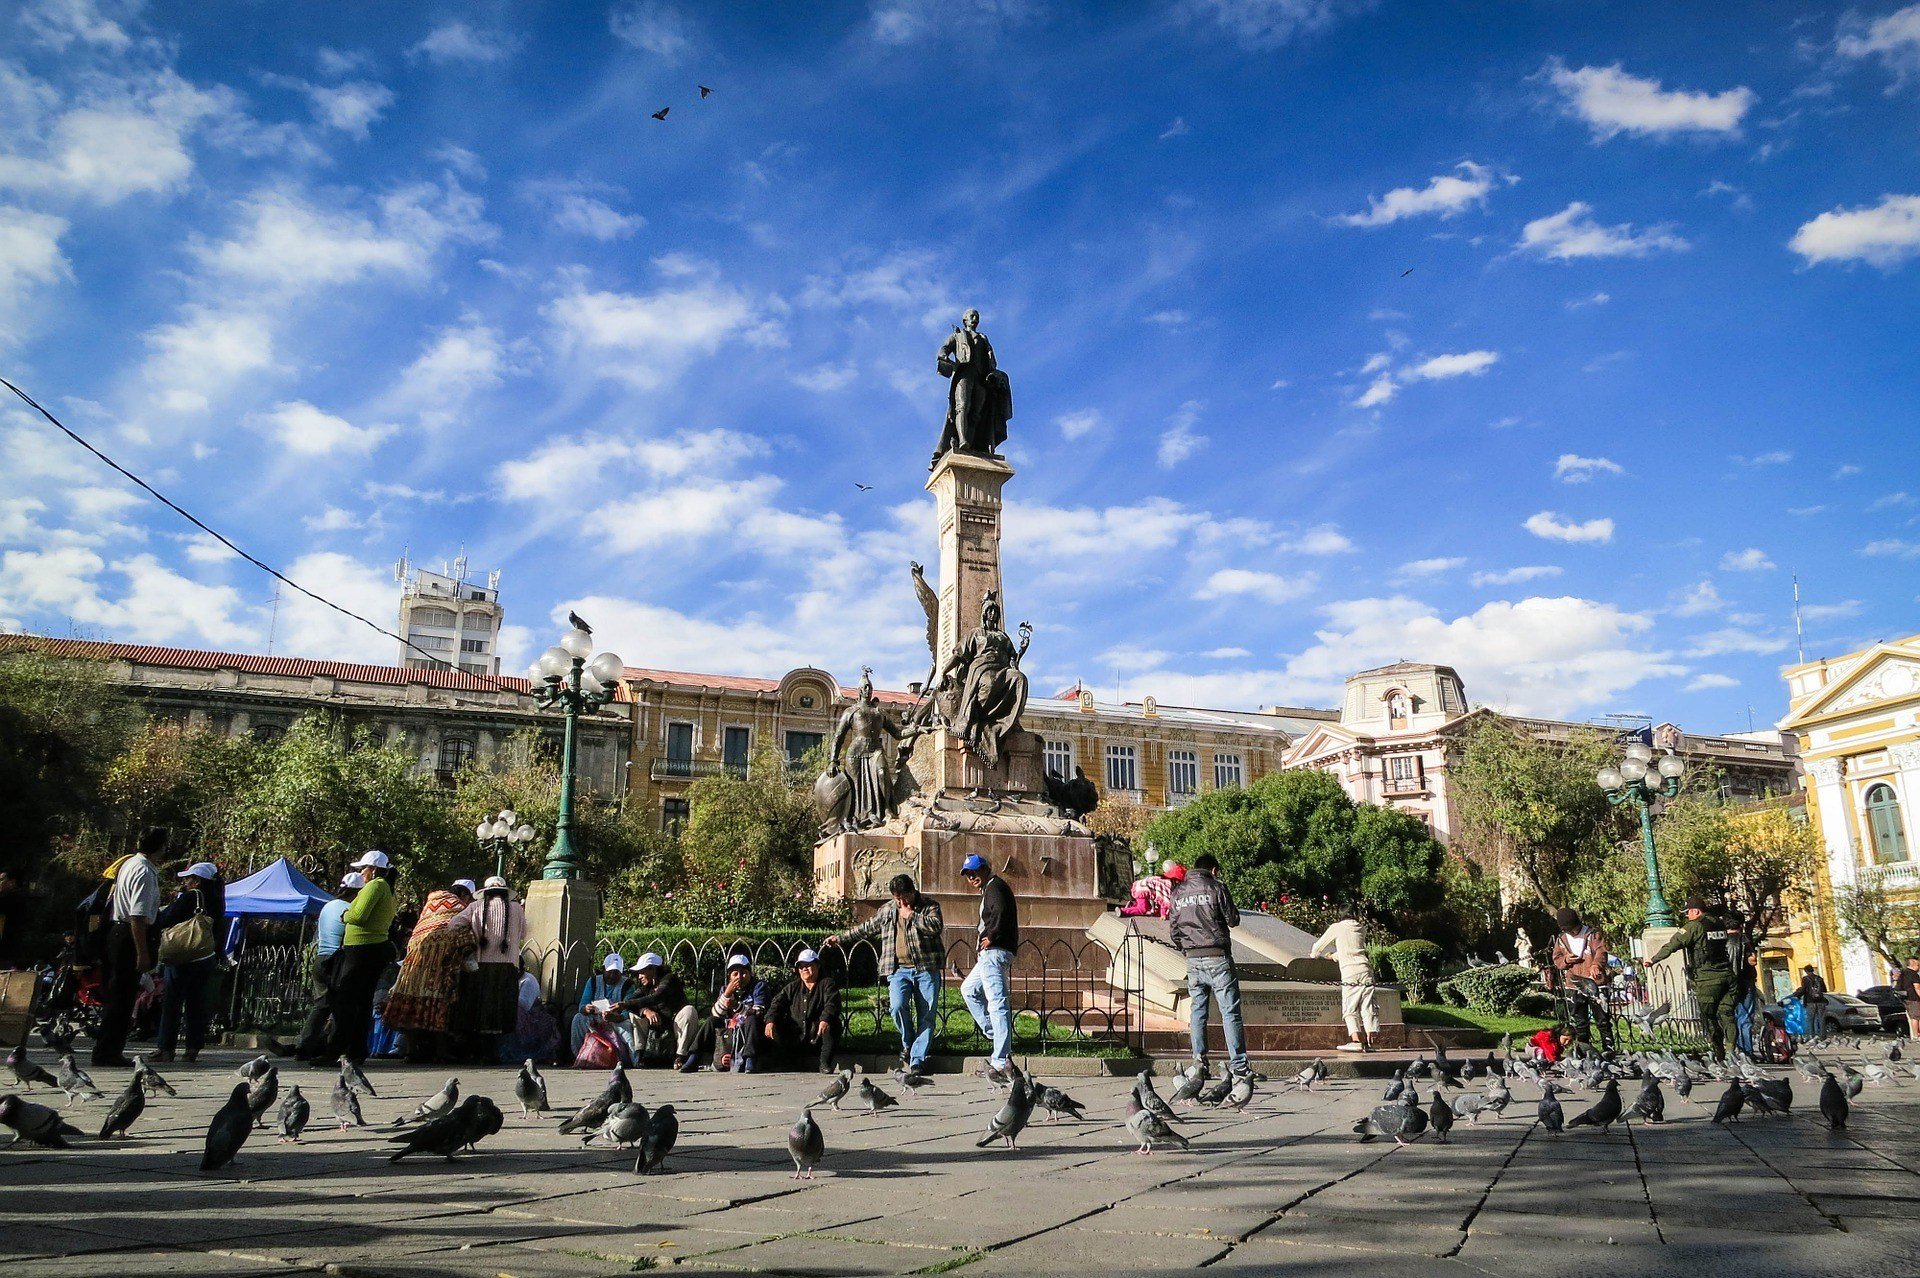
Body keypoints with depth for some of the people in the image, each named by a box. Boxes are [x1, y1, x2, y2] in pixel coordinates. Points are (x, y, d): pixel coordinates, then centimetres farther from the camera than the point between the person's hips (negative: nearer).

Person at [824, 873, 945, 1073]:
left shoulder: (930, 906, 3)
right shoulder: (887, 910, 14)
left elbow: (936, 926, -16)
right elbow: (867, 929, 27)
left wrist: (910, 915, -10)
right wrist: (840, 938, 30)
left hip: (926, 969, -2)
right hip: (899, 969, 2)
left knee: (926, 1015, -4)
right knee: (897, 1006, -20)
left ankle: (917, 1060, 4)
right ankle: (908, 1044, 5)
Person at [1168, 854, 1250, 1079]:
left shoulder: (1178, 892, 9)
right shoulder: (1216, 887, -5)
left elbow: (1172, 930, 10)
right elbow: (1234, 920, -2)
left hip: (1193, 960, 4)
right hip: (1218, 957, -4)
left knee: (1197, 1010, 11)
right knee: (1230, 1011, -1)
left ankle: (1199, 1063, 10)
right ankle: (1238, 1065, -4)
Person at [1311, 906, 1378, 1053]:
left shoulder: (1337, 927, 8)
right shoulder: (1360, 930, 20)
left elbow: (1319, 946, 18)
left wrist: (1316, 955, 41)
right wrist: (1334, 955, 51)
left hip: (1349, 972, -4)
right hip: (1366, 971, 4)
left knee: (1350, 1008, -4)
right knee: (1367, 1007, 5)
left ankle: (1356, 1041, -16)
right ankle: (1369, 1042, -2)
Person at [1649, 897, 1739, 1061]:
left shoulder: (1694, 926, -6)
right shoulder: (1720, 924, 13)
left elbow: (1673, 945, -7)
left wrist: (1653, 960, 0)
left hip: (1707, 979, -6)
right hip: (1727, 974, 6)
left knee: (1710, 1017, 2)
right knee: (1727, 1014, 6)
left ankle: (1719, 1055, 3)